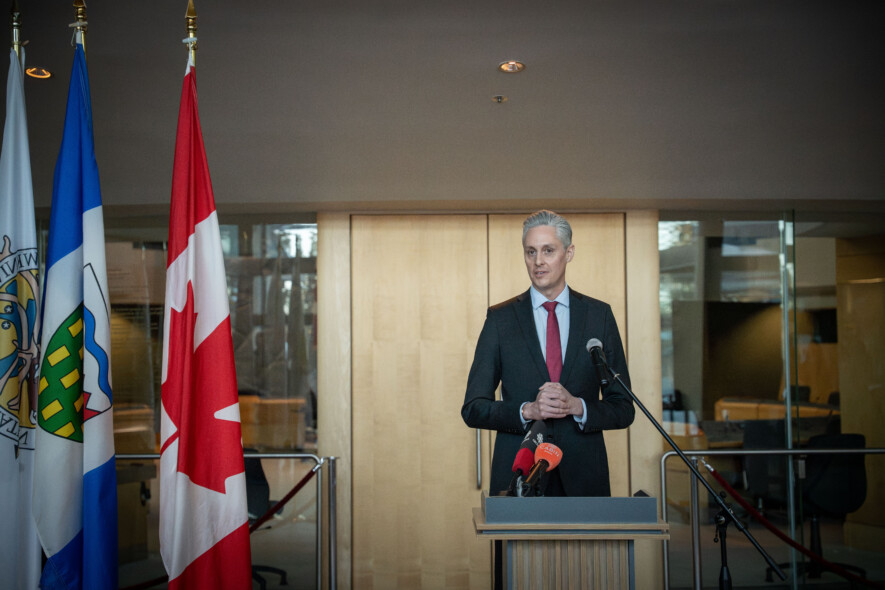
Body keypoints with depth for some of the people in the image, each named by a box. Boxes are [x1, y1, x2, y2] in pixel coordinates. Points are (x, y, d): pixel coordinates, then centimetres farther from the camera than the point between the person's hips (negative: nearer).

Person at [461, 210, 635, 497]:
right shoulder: (500, 318, 2)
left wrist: (577, 406, -14)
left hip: (583, 476, 1)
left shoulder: (600, 315, 4)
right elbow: (473, 409, 0)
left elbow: (623, 409, 5)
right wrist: (527, 411, -16)